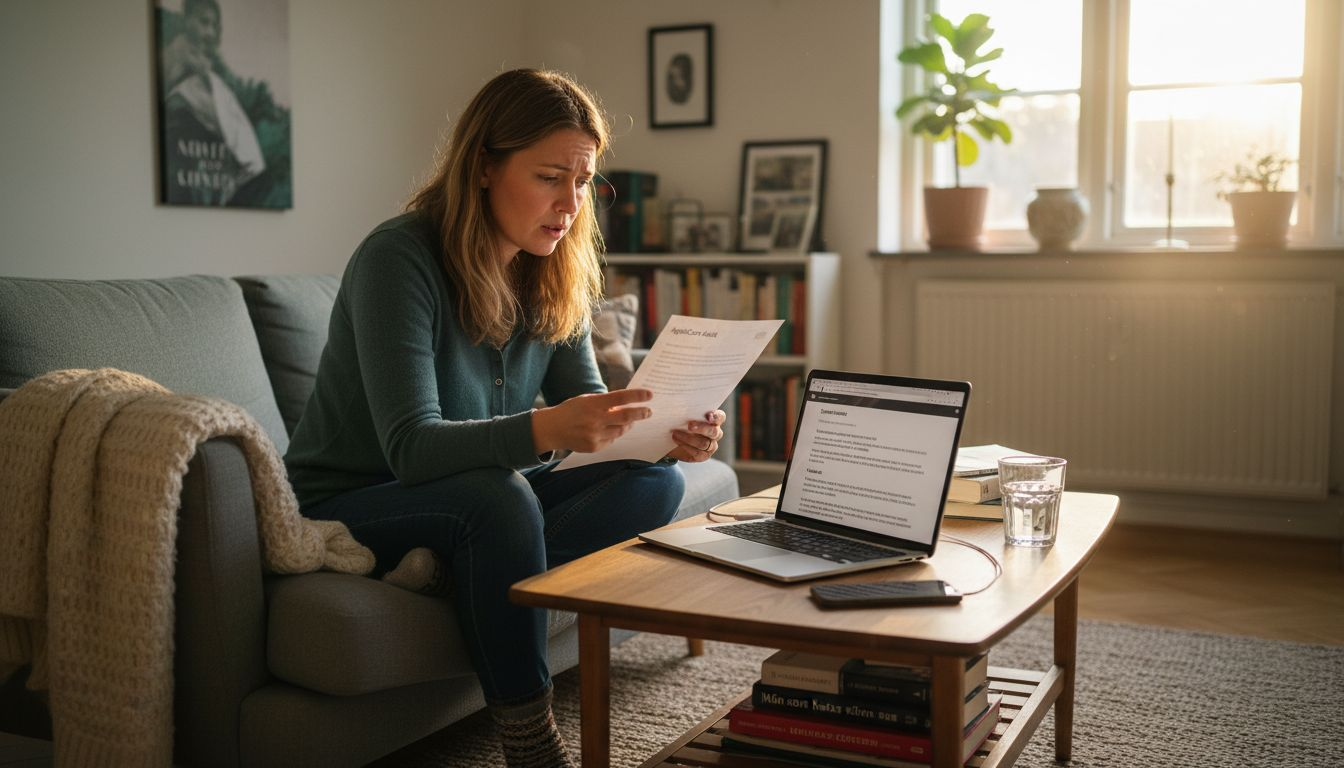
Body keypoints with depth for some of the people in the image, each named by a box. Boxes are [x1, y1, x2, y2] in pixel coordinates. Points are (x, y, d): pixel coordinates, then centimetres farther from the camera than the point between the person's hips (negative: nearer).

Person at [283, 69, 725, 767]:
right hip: (349, 506, -6)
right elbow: (411, 446, -30)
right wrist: (545, 430, -48)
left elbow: (587, 408, -1)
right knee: (499, 496, -36)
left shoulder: (553, 277, -2)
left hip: (484, 497, 7)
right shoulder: (398, 258, -22)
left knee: (654, 482, -12)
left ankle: (455, 571, -21)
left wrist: (669, 433, -23)